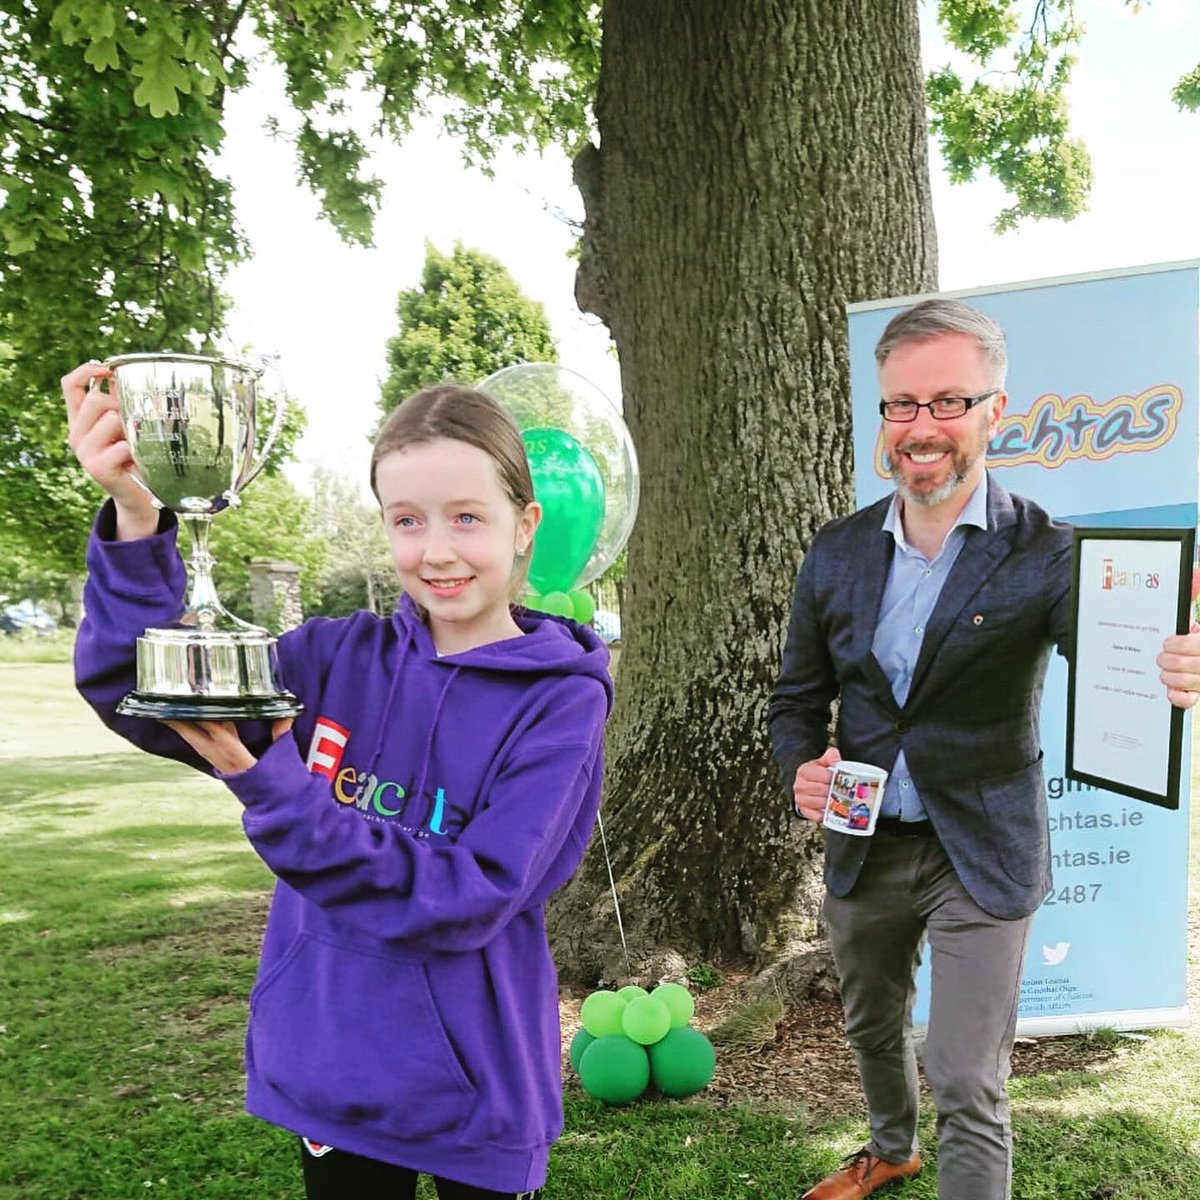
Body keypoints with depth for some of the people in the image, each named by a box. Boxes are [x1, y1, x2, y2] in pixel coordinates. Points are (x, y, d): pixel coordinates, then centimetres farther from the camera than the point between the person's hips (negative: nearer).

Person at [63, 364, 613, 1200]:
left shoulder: (561, 699, -14)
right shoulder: (344, 659, -3)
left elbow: (473, 899, -21)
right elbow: (138, 690, -11)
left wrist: (283, 800, -28)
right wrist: (135, 520, -27)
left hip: (472, 1092, -3)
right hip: (328, 1072, 3)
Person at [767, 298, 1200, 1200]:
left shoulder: (1046, 554, -14)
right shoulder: (837, 554, -2)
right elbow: (800, 697, 7)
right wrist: (802, 768, -14)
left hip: (980, 856, -4)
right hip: (863, 848, 5)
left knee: (968, 1089, -1)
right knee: (873, 1027, 26)